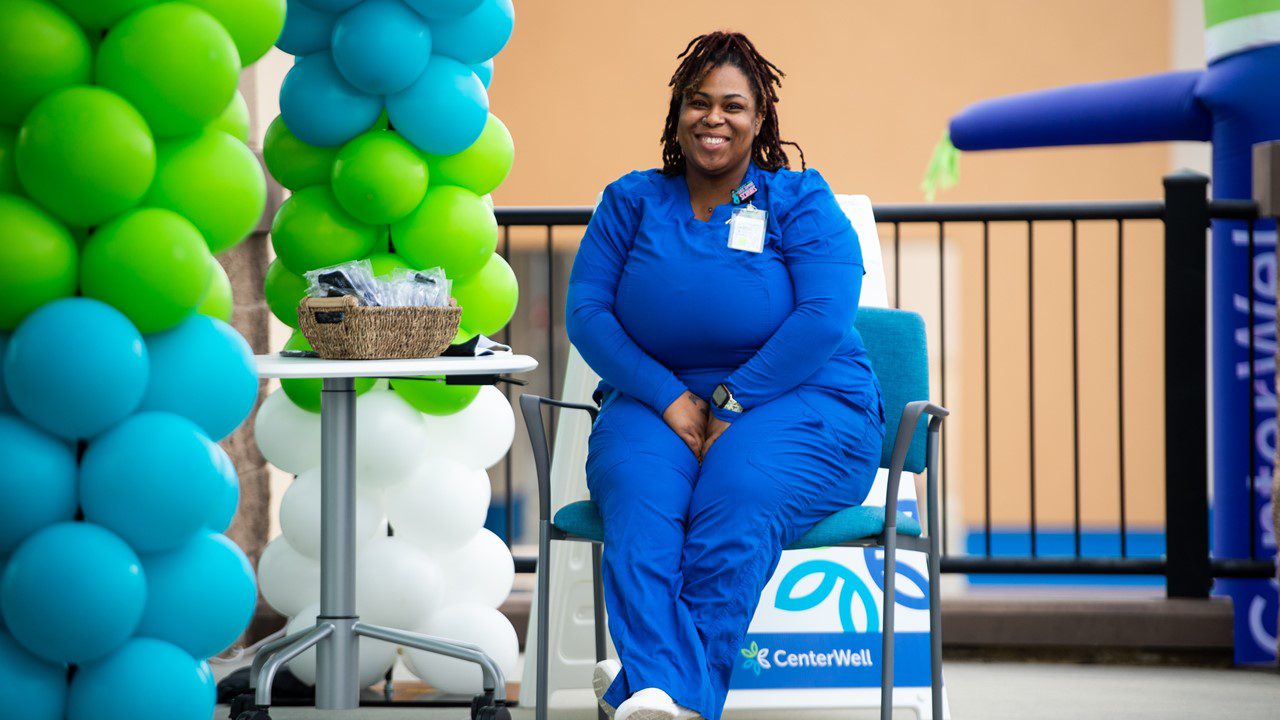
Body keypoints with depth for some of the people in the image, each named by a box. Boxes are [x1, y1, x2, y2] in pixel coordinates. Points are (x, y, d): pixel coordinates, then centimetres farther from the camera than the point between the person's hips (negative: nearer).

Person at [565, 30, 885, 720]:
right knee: (640, 498, -32)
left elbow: (825, 318, -10)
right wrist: (669, 397, -12)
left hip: (797, 405, -2)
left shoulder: (801, 201, 4)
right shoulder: (631, 201, 13)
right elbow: (585, 311, 3)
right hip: (657, 401, 2)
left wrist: (732, 406, -18)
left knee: (738, 500, -35)